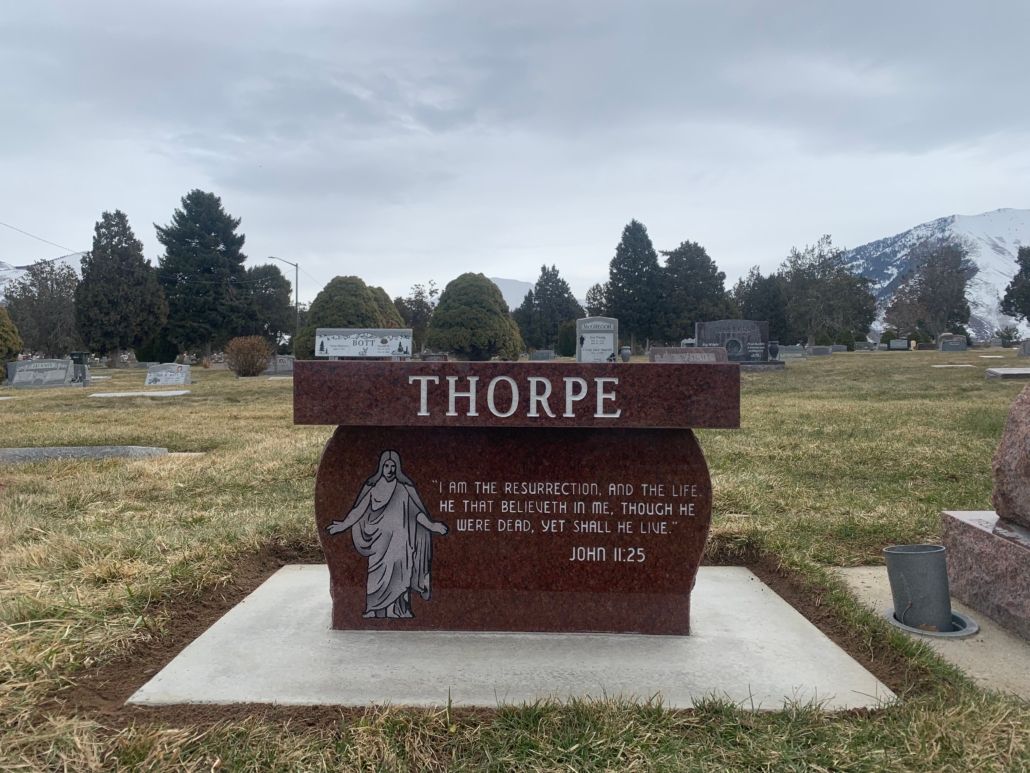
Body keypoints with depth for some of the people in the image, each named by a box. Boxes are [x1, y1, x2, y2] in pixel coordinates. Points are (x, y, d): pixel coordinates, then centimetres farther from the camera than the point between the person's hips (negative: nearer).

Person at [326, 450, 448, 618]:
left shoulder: (405, 487, 0)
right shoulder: (372, 486, 3)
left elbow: (417, 511, 2)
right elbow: (359, 510, 6)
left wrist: (431, 525, -8)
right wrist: (343, 525, 0)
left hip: (398, 539, 0)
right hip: (379, 540, 1)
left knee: (398, 578, -3)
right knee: (377, 580, -2)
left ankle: (399, 613, 4)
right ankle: (376, 613, 5)